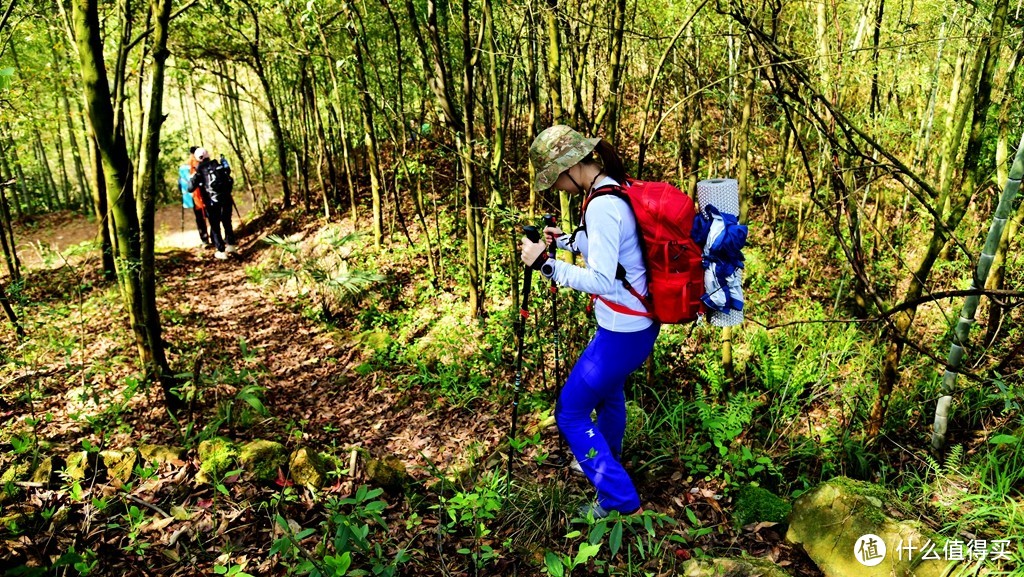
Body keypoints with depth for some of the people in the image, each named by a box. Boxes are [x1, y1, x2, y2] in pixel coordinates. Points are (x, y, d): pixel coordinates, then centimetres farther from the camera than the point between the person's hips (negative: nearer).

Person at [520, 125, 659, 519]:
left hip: (623, 331, -10)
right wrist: (565, 240, 20)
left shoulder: (602, 204, -24)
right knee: (607, 386, 32)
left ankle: (620, 501, 11)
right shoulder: (618, 190, 6)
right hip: (639, 321, 10)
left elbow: (602, 281, -29)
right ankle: (604, 459, 55)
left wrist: (545, 263, -25)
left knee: (571, 413, 2)